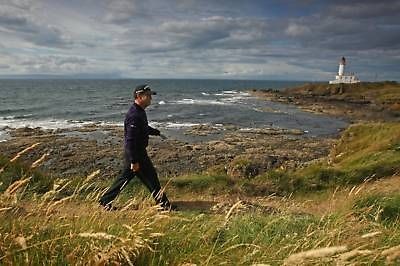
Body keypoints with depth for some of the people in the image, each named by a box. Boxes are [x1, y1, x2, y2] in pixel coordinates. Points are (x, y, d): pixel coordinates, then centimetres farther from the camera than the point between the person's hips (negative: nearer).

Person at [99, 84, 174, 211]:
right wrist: (134, 161, -26)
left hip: (138, 151, 10)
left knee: (125, 177, 17)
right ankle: (164, 205, 14)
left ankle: (105, 201, 26)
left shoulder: (140, 111, 10)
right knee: (151, 178, 0)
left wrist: (157, 132, 32)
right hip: (135, 153, -10)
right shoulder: (134, 115, -24)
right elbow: (130, 140, -27)